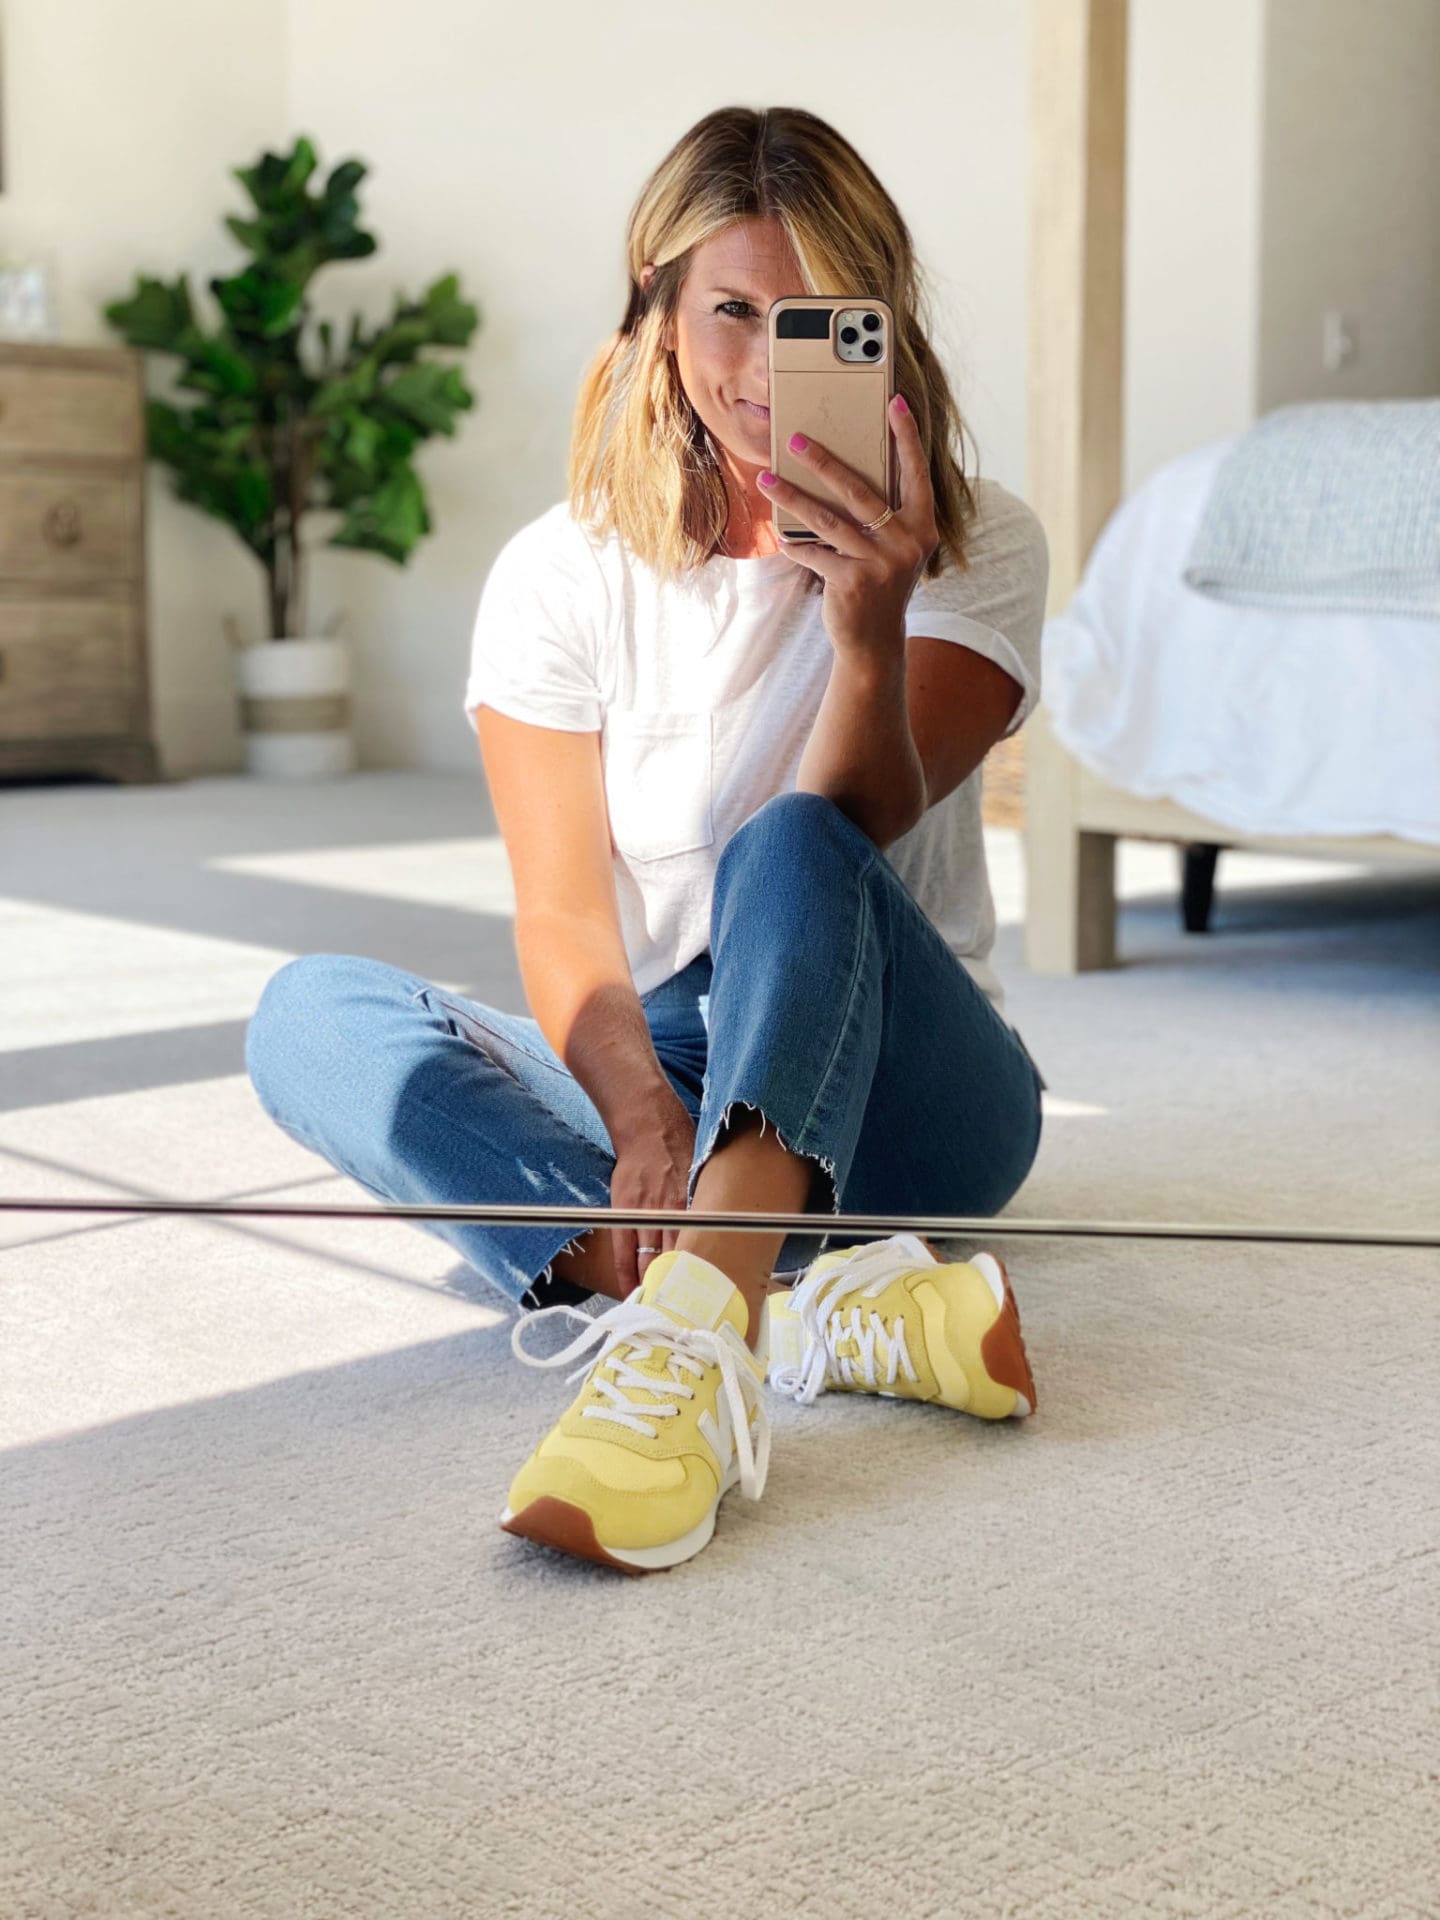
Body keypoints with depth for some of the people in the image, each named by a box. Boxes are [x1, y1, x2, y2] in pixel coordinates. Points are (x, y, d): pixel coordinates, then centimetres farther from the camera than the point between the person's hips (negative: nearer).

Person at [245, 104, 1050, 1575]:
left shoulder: (974, 546, -2)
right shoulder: (562, 575, 0)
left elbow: (851, 836, -18)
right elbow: (566, 912, -11)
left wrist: (871, 620, -37)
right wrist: (639, 1116, -30)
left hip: (892, 1098, -2)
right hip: (651, 1075, 2)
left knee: (790, 847, -33)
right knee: (308, 1014, -23)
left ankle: (687, 1341, -54)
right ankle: (806, 1306, -42)